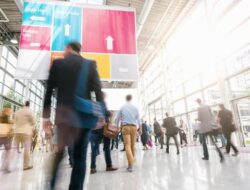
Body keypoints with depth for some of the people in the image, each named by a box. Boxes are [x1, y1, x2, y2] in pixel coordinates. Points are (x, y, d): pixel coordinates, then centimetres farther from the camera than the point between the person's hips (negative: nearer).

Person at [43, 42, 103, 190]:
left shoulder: (58, 63, 6)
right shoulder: (91, 65, 6)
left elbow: (49, 91, 4)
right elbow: (98, 90, -2)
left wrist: (46, 116, 9)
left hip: (64, 114, 0)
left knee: (60, 151, 13)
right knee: (80, 156, 8)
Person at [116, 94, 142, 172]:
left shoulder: (122, 108, 5)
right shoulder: (135, 108, 5)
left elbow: (117, 119, 8)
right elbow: (138, 119, 6)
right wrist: (140, 129, 16)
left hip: (125, 127, -2)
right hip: (134, 127, 2)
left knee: (127, 145, -9)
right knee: (133, 145, 13)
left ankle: (130, 165, -20)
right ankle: (132, 160, 25)